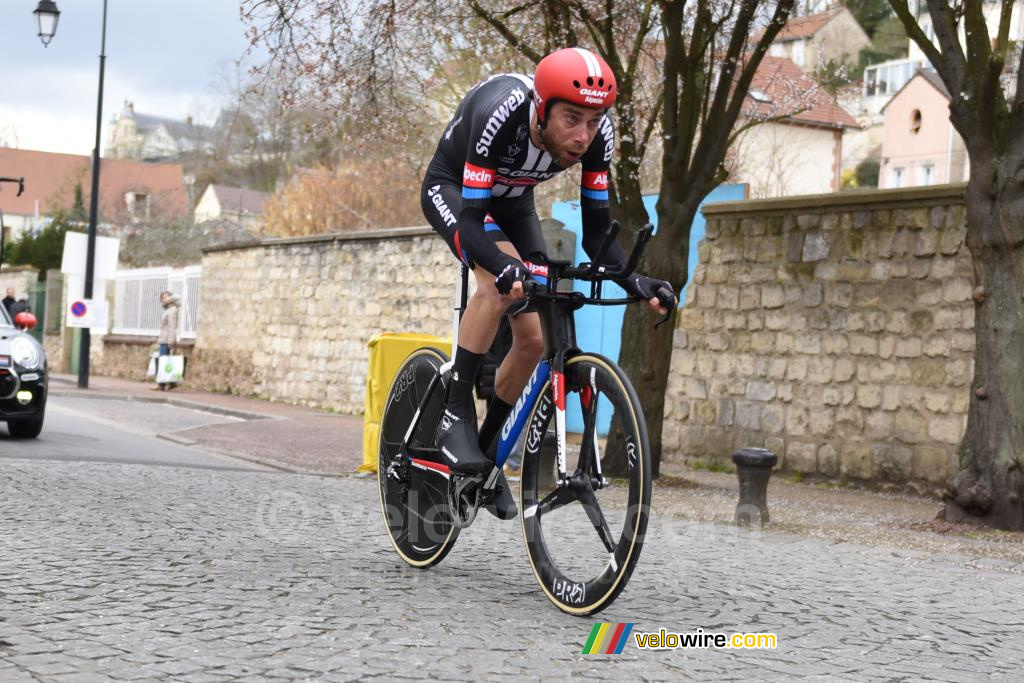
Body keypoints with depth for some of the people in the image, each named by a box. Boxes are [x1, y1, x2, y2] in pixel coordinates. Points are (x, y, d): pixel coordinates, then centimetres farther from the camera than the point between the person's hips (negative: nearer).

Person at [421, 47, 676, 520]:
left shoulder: (598, 132, -27)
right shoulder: (499, 114, -41)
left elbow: (596, 229, -20)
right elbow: (471, 222, -41)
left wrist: (631, 279, -37)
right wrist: (503, 266, -61)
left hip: (511, 201, 5)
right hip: (452, 189, -5)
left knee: (532, 340, -3)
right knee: (500, 283, -34)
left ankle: (487, 448, 18)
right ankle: (455, 415, -22)